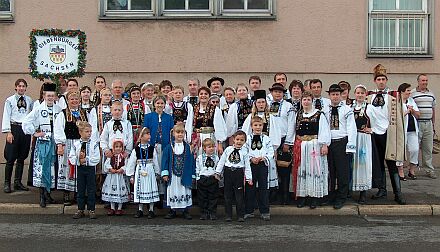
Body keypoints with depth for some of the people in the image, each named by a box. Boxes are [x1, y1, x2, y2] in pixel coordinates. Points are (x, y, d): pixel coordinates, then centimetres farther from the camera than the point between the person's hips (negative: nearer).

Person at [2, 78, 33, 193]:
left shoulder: (29, 100, 10)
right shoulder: (10, 100, 2)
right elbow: (6, 117, -2)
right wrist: (8, 132, -9)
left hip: (26, 129, 3)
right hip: (14, 128, -3)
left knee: (22, 158, 8)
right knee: (11, 158, -2)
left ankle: (18, 182, 18)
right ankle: (7, 183, 7)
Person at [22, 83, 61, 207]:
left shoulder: (59, 109, 4)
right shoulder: (38, 109, -1)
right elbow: (26, 122, -1)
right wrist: (34, 133, -3)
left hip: (54, 142, 2)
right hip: (42, 142, -2)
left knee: (52, 167, 7)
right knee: (41, 167, -5)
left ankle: (47, 193, 19)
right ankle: (42, 196, 1)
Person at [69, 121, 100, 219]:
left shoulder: (94, 143, -6)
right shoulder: (76, 143, 1)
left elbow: (97, 158, -10)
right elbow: (71, 157, 1)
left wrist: (86, 160, -16)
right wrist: (78, 160, -16)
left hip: (90, 168, -2)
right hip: (80, 168, 2)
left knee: (91, 190, 3)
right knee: (80, 190, 10)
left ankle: (91, 210, 11)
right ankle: (80, 209, 19)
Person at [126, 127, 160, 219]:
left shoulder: (152, 148, 1)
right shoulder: (136, 149, -2)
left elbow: (156, 162, 5)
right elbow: (131, 162, 2)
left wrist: (157, 173, 7)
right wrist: (131, 175, 3)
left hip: (150, 171, 0)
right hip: (139, 171, 0)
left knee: (151, 189, 2)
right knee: (140, 190, 8)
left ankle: (151, 210, 14)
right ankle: (140, 210, 21)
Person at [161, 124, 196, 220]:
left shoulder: (187, 147, 2)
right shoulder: (169, 147, 1)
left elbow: (191, 161, 3)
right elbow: (165, 160, 0)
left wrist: (192, 175, 0)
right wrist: (165, 173, -7)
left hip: (185, 175, 0)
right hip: (172, 175, 0)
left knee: (185, 192, 5)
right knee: (173, 192, 7)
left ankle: (186, 211, 15)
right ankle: (172, 211, 18)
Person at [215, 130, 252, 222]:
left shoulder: (244, 151, 1)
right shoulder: (228, 149, 4)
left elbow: (247, 165, 2)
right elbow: (221, 161, 9)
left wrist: (249, 178, -2)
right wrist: (218, 172, 6)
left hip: (239, 173, -2)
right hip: (228, 173, 2)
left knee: (239, 195, 1)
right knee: (228, 195, 7)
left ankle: (240, 215, 12)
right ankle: (228, 215, 17)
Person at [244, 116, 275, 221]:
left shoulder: (266, 139, 5)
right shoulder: (248, 138, 4)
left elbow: (271, 152, 2)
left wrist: (264, 158, -14)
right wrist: (251, 158, -13)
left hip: (263, 165, 0)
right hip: (250, 165, 0)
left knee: (263, 188, 3)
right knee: (250, 188, 5)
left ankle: (265, 212, 9)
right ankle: (249, 211, 14)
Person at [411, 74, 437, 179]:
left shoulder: (431, 94, 15)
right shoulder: (412, 93, -3)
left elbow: (433, 110, 20)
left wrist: (434, 125, 17)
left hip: (428, 124, 5)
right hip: (417, 124, -5)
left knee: (428, 148, 8)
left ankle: (429, 170, 15)